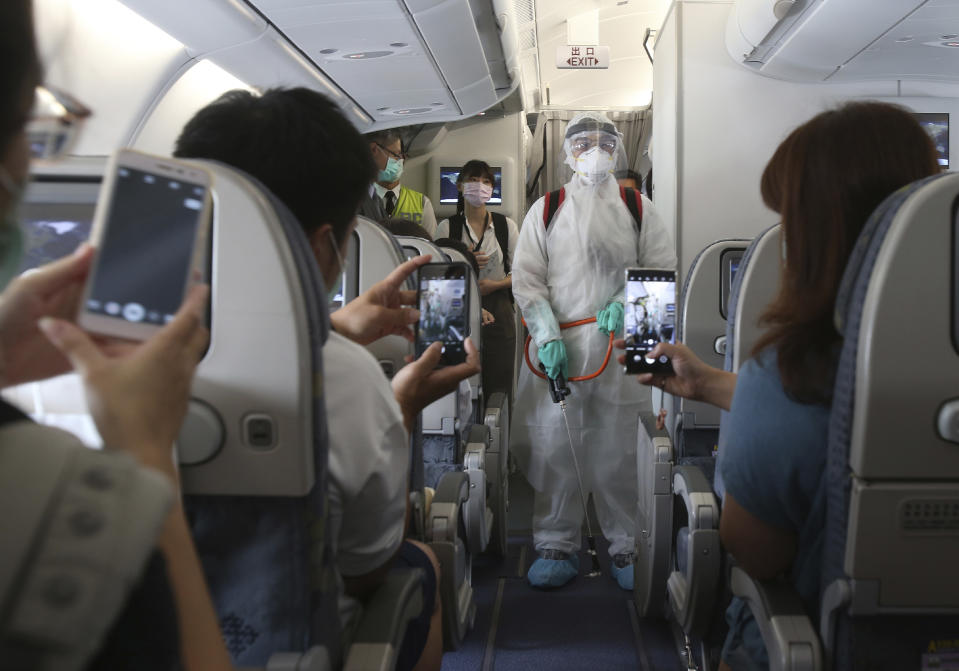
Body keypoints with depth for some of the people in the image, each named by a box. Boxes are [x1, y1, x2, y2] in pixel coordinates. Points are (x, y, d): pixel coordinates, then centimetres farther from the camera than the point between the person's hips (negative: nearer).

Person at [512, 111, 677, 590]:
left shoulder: (638, 209, 12)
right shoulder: (546, 210, 10)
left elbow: (664, 271, 11)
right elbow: (526, 279, 4)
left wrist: (628, 303, -9)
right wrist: (548, 337, -9)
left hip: (622, 346, 0)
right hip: (558, 343, 0)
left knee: (621, 451, 2)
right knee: (554, 446, -2)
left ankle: (626, 546, 15)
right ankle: (557, 546, 11)